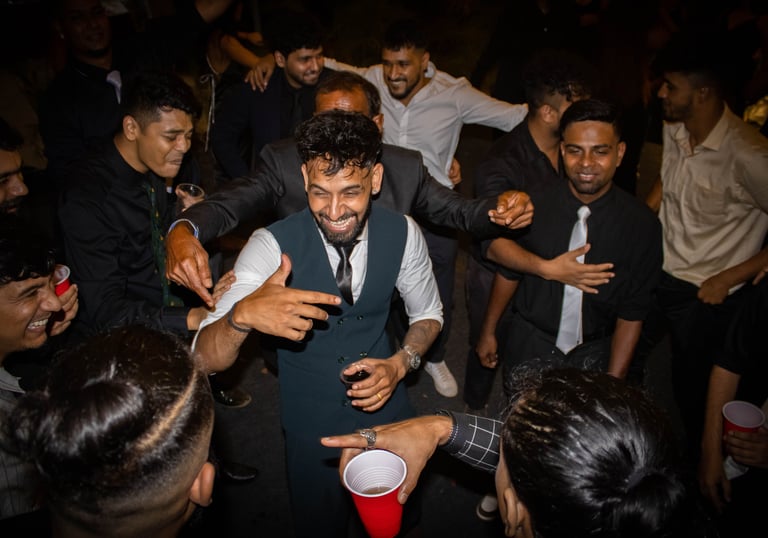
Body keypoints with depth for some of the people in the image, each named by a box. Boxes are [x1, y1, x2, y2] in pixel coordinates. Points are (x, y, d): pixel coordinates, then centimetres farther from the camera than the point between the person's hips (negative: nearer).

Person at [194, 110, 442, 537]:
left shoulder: (403, 233, -15)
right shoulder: (272, 246, -24)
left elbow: (428, 314, 1)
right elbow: (206, 359, -30)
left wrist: (400, 364, -18)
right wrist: (243, 315, -51)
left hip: (387, 407, 3)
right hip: (311, 425, -2)